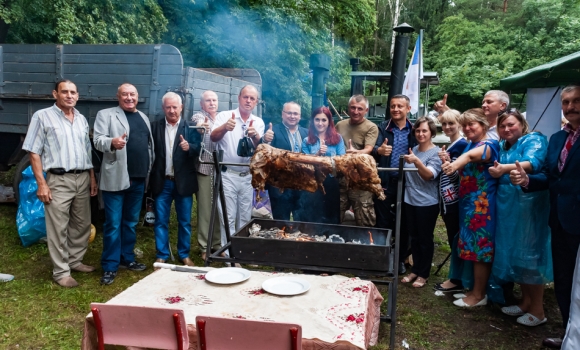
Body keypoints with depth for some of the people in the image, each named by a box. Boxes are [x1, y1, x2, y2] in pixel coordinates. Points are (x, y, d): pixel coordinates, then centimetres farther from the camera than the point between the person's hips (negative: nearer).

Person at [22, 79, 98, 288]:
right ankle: (61, 272, 9)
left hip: (83, 179, 6)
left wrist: (92, 178, 12)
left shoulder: (82, 119, 14)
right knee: (58, 228, 0)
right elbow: (34, 152, -6)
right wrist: (41, 183, -12)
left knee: (82, 224, 13)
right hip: (59, 180, -5)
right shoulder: (42, 116, -3)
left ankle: (75, 260, 29)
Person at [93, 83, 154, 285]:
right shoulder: (106, 115, 2)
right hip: (116, 178, -5)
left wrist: (150, 171, 13)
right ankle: (110, 266, 7)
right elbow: (98, 140, -10)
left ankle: (127, 258, 27)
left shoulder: (144, 118, 18)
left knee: (131, 222, 15)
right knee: (113, 224, -1)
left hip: (139, 179, 5)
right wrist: (112, 142, -32)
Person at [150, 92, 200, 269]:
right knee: (160, 220, 8)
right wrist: (151, 177, -10)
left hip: (183, 181, -1)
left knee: (185, 221, 9)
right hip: (162, 182, 1)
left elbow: (198, 149, -10)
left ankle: (184, 255, 24)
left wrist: (189, 147, -30)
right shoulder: (155, 126, 4)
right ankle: (161, 256, 21)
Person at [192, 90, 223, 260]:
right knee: (205, 210, 0)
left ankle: (218, 244, 22)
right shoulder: (198, 116, -3)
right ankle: (205, 247, 10)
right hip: (204, 170, -5)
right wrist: (200, 128, -51)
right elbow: (197, 126, -29)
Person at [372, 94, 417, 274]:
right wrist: (379, 150, -37)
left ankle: (401, 259, 25)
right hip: (384, 181, -1)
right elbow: (373, 150, -14)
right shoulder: (383, 128, 0)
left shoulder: (413, 130, 4)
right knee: (383, 222, 7)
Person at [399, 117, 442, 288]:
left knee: (425, 239, 4)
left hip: (427, 203, -6)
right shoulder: (414, 149, 7)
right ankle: (415, 270, 26)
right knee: (414, 237, 14)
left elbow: (429, 175, -29)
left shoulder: (436, 153, -11)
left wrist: (417, 162, -43)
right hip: (410, 200, 6)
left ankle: (424, 274, 17)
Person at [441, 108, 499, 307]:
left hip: (482, 204, -9)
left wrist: (455, 164, -59)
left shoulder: (489, 145, -15)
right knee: (472, 246, 15)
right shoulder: (470, 145, 13)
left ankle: (479, 295, 9)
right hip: (468, 203, 9)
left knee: (480, 247, -2)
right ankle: (474, 289, 26)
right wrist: (452, 166, 3)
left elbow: (471, 156, -39)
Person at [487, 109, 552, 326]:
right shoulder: (502, 147, 16)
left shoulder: (534, 140, -6)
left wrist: (505, 168, -40)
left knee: (529, 254, -3)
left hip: (528, 204, -7)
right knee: (514, 253, 11)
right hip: (507, 206, 7)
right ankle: (526, 301, 26)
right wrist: (494, 170, -6)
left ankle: (537, 309, 10)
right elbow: (497, 172, 16)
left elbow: (533, 163, -25)